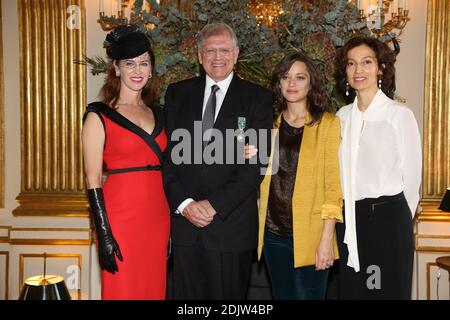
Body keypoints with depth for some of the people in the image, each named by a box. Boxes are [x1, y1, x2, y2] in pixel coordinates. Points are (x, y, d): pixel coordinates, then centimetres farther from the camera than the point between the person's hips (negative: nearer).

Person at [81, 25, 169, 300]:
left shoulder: (157, 113, 12)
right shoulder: (99, 116, -4)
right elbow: (93, 181, -7)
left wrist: (172, 224, 12)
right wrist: (104, 235, -12)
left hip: (158, 220, 5)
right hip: (121, 219, -5)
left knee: (154, 289, 13)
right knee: (123, 291, 6)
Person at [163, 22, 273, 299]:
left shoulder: (258, 98, 1)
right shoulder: (177, 94, 9)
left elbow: (256, 163, -7)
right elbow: (167, 154, 4)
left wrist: (215, 204, -12)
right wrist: (184, 203, -8)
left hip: (232, 223, -2)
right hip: (184, 219, 2)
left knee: (227, 296, 9)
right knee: (187, 294, 11)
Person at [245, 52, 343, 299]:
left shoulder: (328, 123, -3)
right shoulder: (270, 123, 10)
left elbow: (333, 183, -7)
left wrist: (327, 239, -13)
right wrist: (251, 159, -4)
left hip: (309, 234, -4)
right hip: (274, 232, 4)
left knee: (309, 295, 4)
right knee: (282, 295, 15)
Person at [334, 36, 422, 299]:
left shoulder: (400, 114, -7)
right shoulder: (342, 117, 8)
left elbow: (412, 177, -3)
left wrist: (395, 218, 4)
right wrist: (347, 216, 9)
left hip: (388, 218, -4)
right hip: (349, 221, 5)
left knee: (388, 291, 6)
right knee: (350, 291, 13)